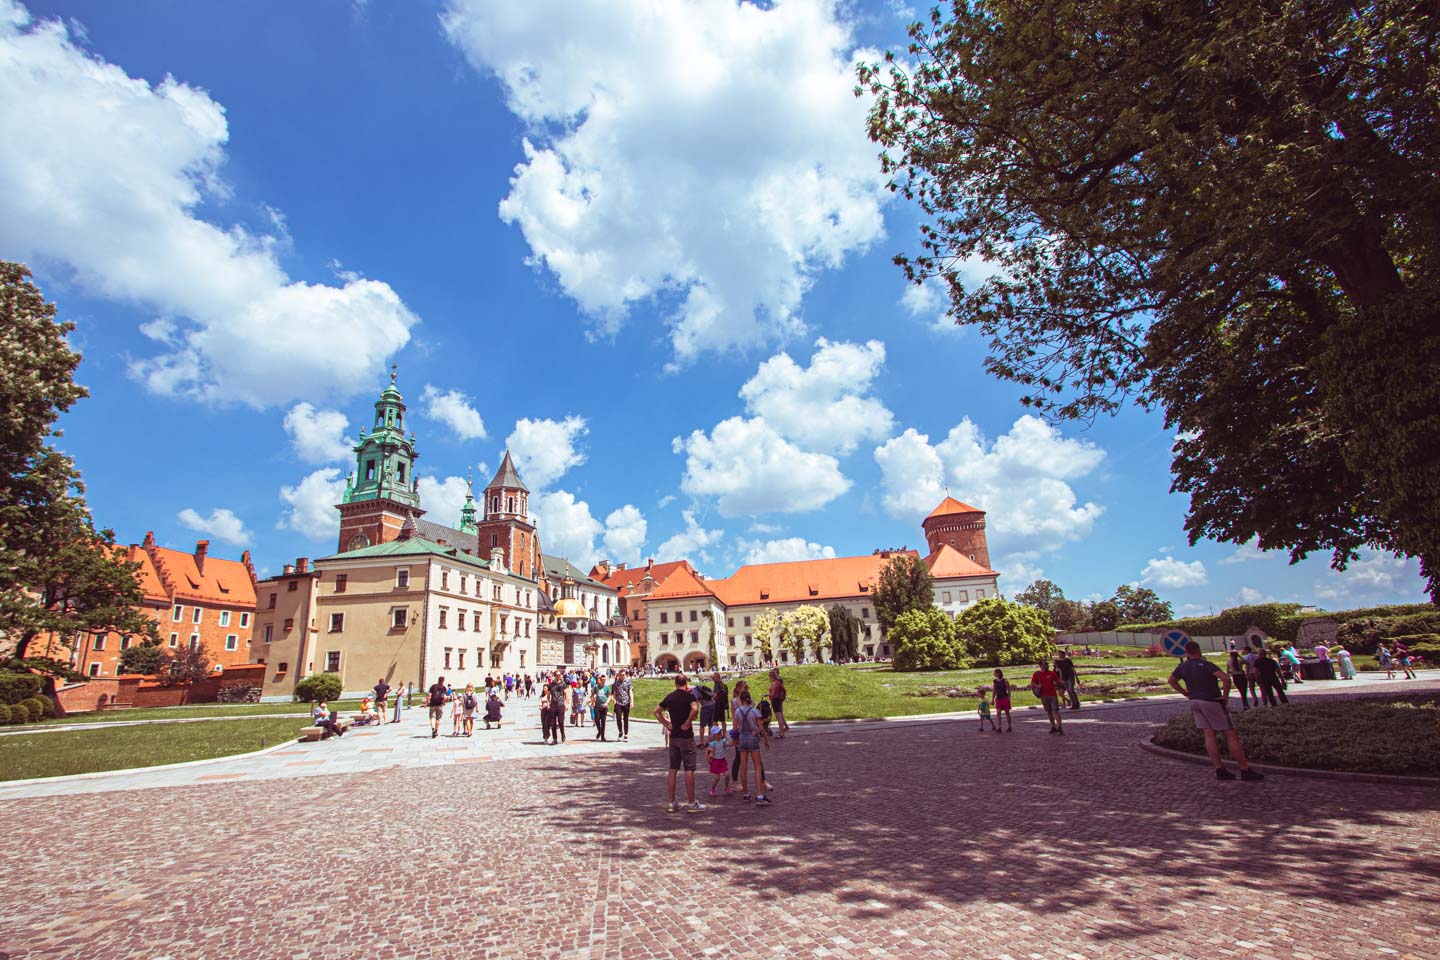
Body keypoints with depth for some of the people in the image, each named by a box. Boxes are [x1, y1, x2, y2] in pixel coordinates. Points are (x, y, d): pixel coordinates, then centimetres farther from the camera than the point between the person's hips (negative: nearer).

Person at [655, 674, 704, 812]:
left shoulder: (669, 696, 7)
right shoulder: (688, 695, -10)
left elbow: (656, 711, 14)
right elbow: (695, 708, -30)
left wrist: (666, 724, 10)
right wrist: (688, 723, -18)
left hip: (673, 736, 6)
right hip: (686, 736, -5)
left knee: (673, 769, 10)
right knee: (689, 770, 0)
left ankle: (672, 803, 14)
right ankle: (692, 803, 4)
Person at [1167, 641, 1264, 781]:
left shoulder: (1182, 667, 4)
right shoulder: (1205, 664, -16)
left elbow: (1171, 680, 18)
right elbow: (1226, 678, -27)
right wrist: (1225, 696, -15)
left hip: (1194, 701, 6)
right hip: (1212, 701, -6)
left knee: (1209, 734, 6)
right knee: (1231, 734, 1)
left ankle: (1220, 770, 5)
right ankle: (1245, 770, 4)